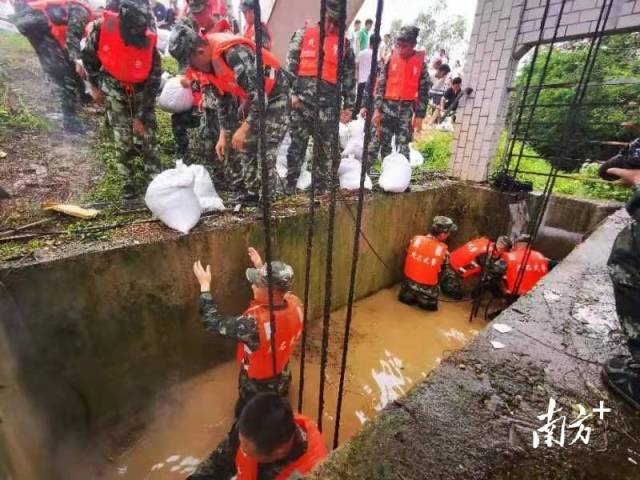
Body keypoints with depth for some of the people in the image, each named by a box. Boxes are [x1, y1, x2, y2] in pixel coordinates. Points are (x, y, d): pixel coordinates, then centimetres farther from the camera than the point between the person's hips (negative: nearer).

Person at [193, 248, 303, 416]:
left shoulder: (255, 323, -43)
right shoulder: (295, 304, -25)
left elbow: (214, 323, -29)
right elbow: (278, 291, 0)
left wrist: (204, 285, -21)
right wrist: (261, 268, 3)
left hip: (257, 387, -5)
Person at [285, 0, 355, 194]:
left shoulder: (344, 44, 13)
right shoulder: (304, 35, 10)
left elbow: (350, 77, 12)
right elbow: (290, 65, 4)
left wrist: (348, 106, 6)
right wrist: (291, 93, -6)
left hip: (329, 105, 2)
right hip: (302, 100, -1)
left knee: (326, 149, 5)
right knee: (297, 144, 1)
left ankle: (320, 189, 17)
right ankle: (290, 186, 11)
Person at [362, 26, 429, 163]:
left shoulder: (421, 63, 2)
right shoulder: (390, 59, 2)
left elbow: (424, 90, 2)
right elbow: (380, 85, 1)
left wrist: (419, 115, -3)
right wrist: (377, 109, -5)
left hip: (407, 109, 0)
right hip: (387, 106, 0)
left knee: (403, 145, 2)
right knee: (379, 140, 1)